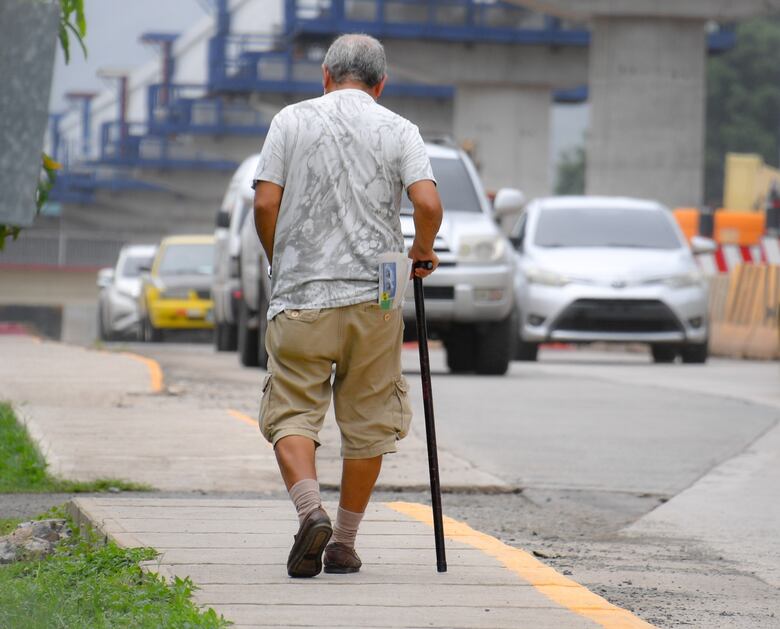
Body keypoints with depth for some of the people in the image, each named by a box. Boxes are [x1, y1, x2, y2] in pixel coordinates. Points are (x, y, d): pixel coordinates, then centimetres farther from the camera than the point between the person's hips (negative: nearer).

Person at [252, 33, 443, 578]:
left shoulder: (292, 121, 4)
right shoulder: (398, 131, 4)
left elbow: (265, 203, -2)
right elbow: (427, 203, -9)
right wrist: (422, 252, 10)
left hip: (301, 295, -1)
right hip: (375, 295, 1)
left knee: (291, 413, 3)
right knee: (367, 423, 10)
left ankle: (310, 510, -20)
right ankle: (344, 542, 13)